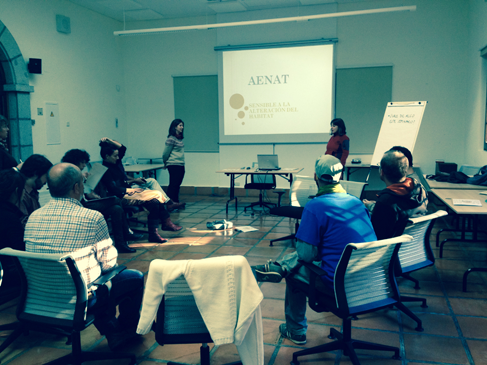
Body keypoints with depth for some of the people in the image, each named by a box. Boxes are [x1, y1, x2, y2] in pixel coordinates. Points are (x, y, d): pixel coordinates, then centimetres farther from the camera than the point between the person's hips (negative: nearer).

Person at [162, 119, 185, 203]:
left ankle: (176, 203, 18)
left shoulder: (180, 138, 13)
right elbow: (165, 153, -7)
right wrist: (165, 163, 7)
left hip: (181, 165, 8)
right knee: (173, 185, -7)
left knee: (177, 185, 11)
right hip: (174, 165, -8)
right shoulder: (171, 139, -12)